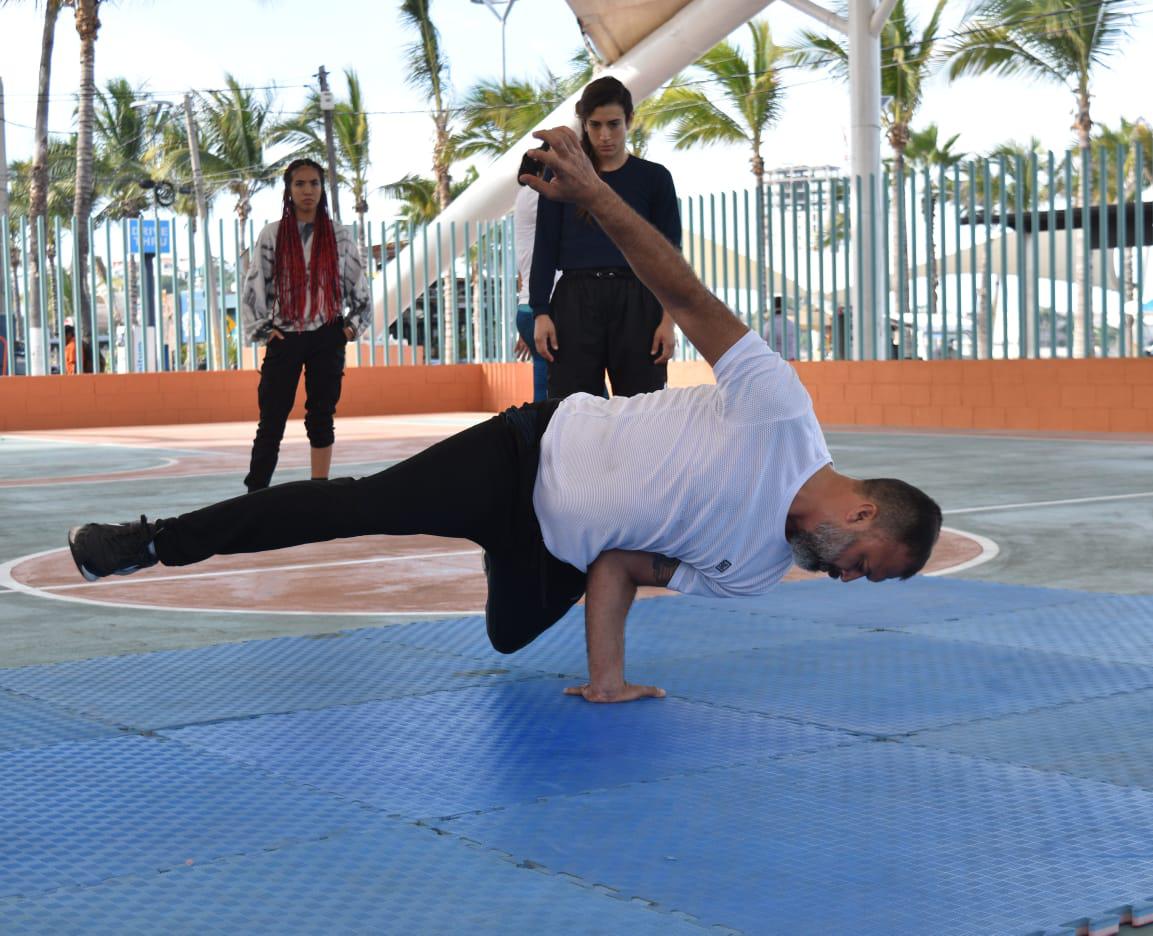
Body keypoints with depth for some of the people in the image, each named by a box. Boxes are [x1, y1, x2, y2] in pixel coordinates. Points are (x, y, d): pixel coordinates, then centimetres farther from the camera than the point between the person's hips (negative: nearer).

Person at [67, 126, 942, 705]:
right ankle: (155, 542, -3)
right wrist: (591, 192, -34)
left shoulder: (759, 571, -3)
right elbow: (686, 295, -25)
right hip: (532, 454, -6)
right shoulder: (778, 406, -21)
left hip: (562, 550, 6)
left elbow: (619, 567, 1)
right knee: (359, 504, -15)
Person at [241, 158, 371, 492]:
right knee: (271, 422, -4)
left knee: (321, 418, 6)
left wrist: (353, 325, 4)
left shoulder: (339, 236, 5)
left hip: (327, 338, 1)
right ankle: (255, 493, -4)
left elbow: (359, 285, 12)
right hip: (285, 337, -1)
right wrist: (262, 329, -1)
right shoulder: (272, 234, 2)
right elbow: (253, 285, 4)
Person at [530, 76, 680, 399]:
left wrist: (669, 318, -6)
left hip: (636, 303, 0)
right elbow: (545, 248, 5)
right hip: (575, 302, 0)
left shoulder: (653, 178, 6)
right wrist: (540, 312, -5)